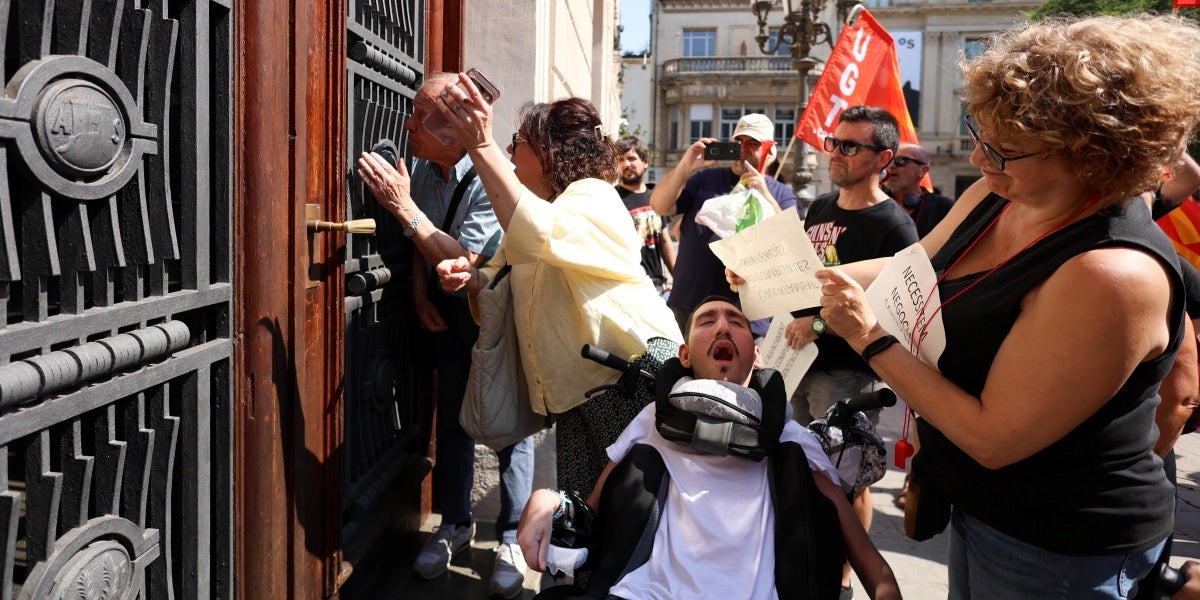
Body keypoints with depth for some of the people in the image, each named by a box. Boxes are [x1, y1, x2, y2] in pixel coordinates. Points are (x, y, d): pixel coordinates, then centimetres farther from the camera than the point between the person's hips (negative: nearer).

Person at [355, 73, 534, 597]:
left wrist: (403, 206, -33)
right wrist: (421, 296, 1)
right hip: (447, 309, 6)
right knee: (452, 415, 12)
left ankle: (511, 538, 14)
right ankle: (454, 524, 29)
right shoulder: (421, 169, -4)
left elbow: (461, 262, -33)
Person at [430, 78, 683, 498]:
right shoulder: (532, 208, 20)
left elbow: (538, 236, -31)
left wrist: (481, 147, -33)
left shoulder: (593, 195, -9)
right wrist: (469, 275, -8)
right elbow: (498, 276, 16)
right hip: (574, 387, 8)